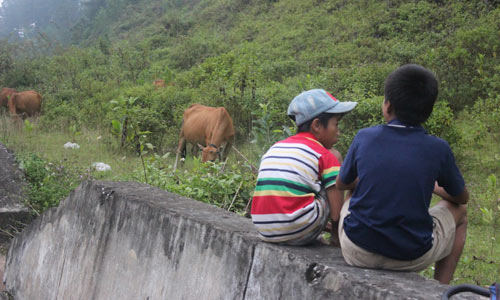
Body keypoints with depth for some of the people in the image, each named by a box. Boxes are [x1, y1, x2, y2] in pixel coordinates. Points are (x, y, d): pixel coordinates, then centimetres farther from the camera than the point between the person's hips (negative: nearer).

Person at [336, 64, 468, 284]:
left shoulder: (364, 138, -8)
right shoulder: (438, 149, -9)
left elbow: (341, 184, 10)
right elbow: (462, 197, 9)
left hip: (358, 253, 1)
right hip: (412, 258, -1)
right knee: (459, 211, 26)